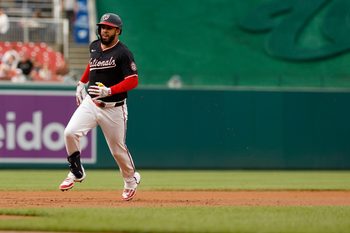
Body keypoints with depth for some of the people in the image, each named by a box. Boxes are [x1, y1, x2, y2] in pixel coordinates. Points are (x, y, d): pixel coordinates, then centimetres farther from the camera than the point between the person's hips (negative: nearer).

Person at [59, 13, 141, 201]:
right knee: (70, 132, -18)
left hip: (113, 108, -5)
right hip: (90, 103, 5)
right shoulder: (94, 46, 6)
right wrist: (81, 83, 23)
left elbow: (133, 81, -20)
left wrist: (109, 91, -29)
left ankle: (131, 180, 33)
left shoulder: (123, 53, -14)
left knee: (118, 149, 6)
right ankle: (76, 173, 0)